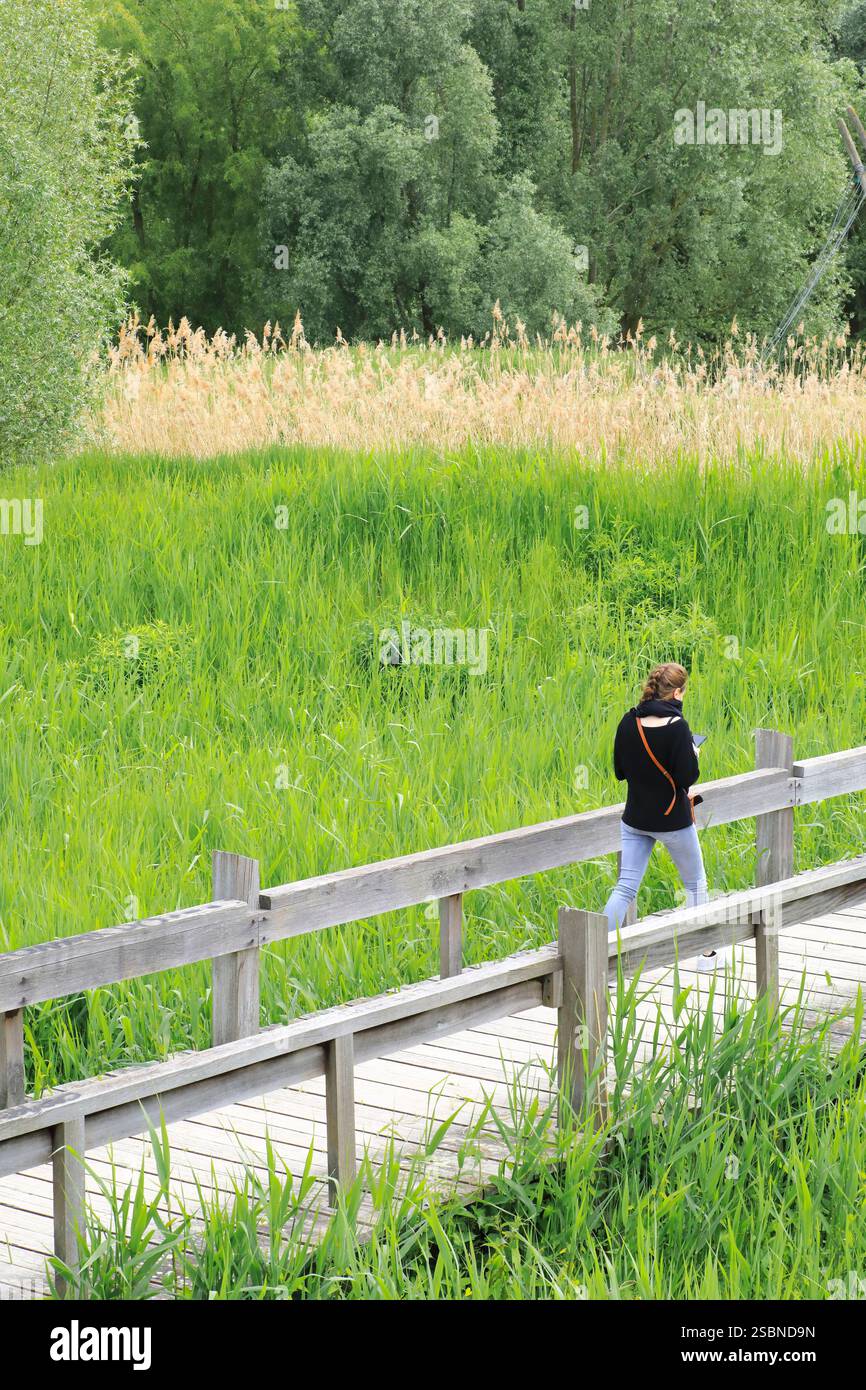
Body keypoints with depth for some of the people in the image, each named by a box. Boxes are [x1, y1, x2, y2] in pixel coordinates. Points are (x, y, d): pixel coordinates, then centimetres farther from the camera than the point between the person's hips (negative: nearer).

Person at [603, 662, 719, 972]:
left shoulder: (629, 722, -3)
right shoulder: (676, 727, -20)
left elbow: (620, 771, 6)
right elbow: (688, 777, -19)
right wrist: (693, 756, -1)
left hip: (635, 820, 4)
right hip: (673, 820, -4)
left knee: (625, 887, 5)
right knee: (695, 883, 16)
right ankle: (705, 953, 28)